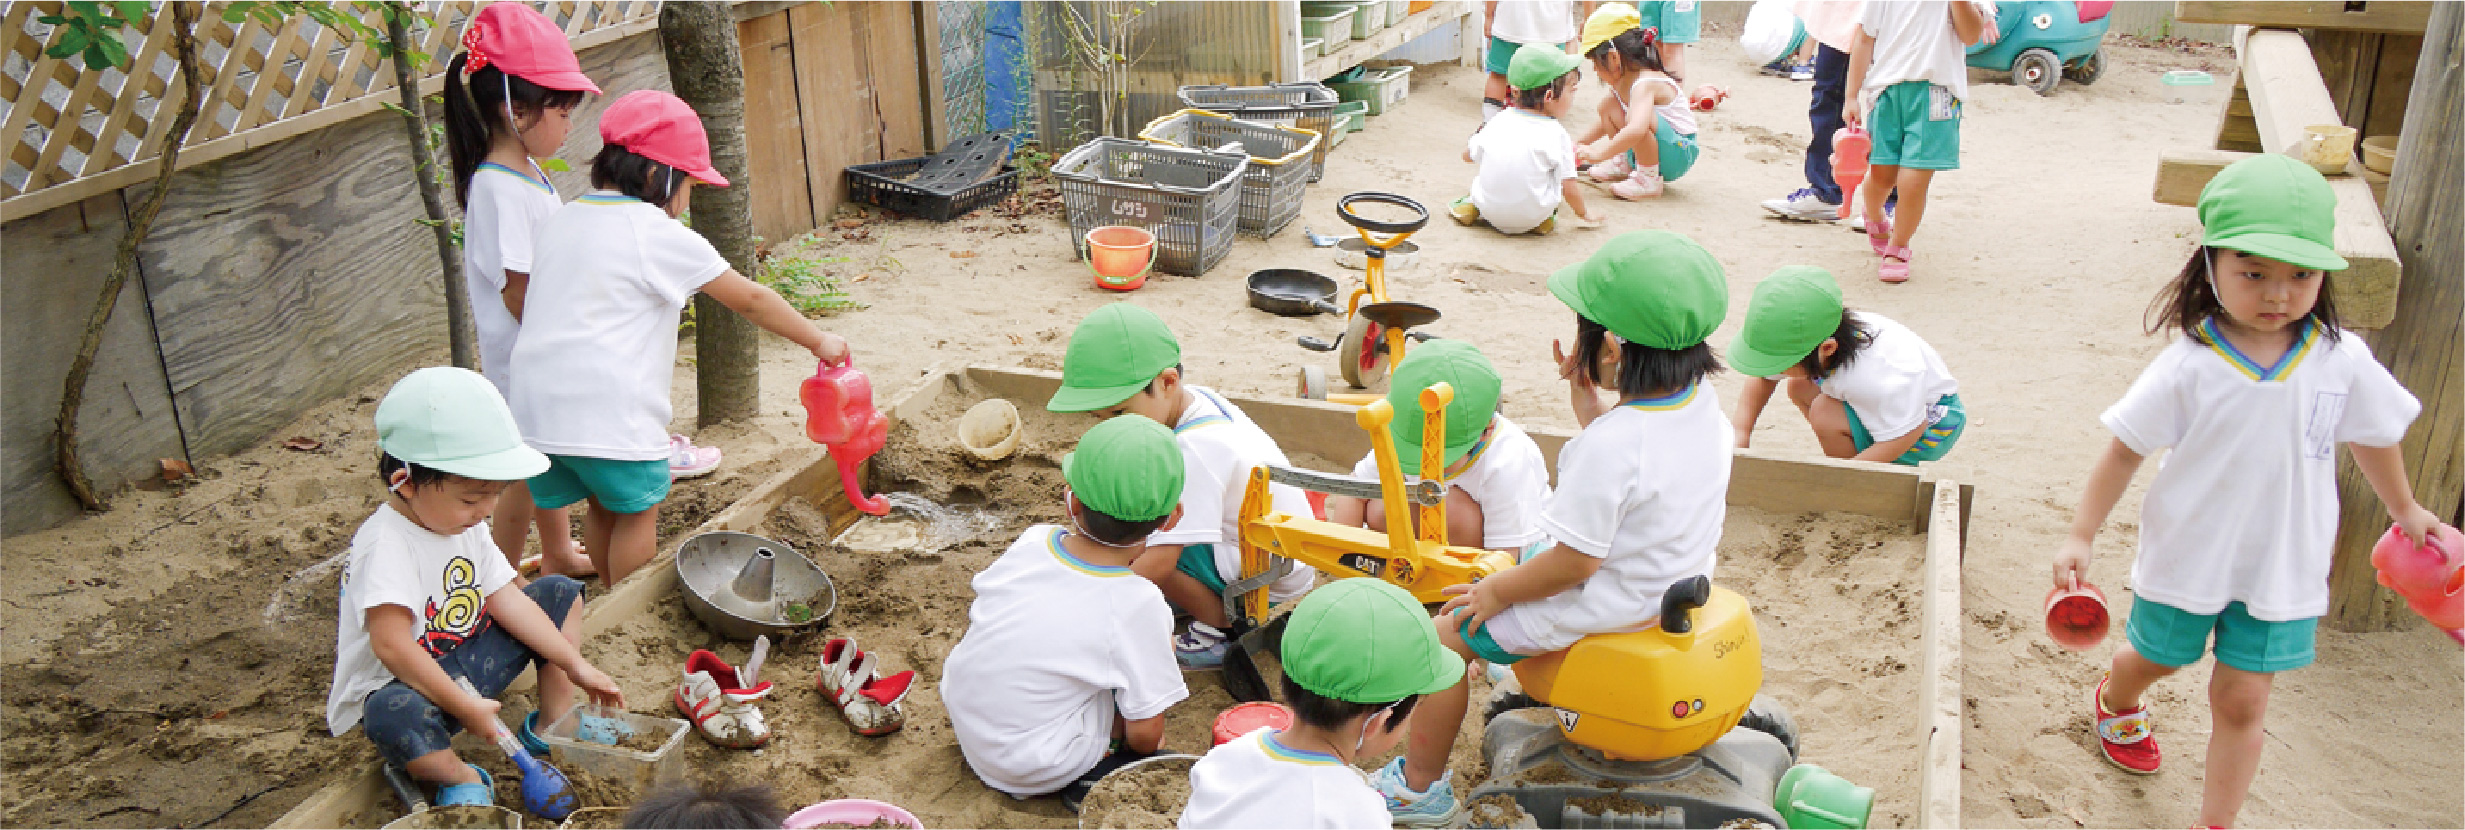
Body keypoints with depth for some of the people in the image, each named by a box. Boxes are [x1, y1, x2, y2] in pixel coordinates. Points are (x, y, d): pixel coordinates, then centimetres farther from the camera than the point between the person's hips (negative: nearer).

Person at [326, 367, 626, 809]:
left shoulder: (466, 525, 2)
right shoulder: (386, 544, -25)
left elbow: (506, 598, 2)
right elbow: (392, 644, -34)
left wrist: (574, 664, -3)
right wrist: (463, 705, -34)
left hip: (470, 663, 9)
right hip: (408, 685, -8)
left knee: (560, 593, 6)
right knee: (394, 716, -43)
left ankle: (554, 725, 9)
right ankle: (458, 775, -13)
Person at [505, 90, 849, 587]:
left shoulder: (561, 221, 14)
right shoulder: (658, 234, -7)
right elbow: (750, 301, -3)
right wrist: (819, 341, 7)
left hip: (538, 405, 7)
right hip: (608, 410, -7)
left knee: (601, 505, 22)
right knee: (638, 509, 10)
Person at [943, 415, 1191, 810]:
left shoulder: (1031, 540, -10)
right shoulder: (1139, 604, -23)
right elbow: (1145, 734, -15)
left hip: (965, 727, 5)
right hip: (1034, 771, -5)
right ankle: (1096, 775, -4)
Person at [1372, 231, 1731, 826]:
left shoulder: (1610, 443, -35)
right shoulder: (1703, 403, -8)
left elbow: (1576, 560, -28)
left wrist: (1497, 591, -12)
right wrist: (1584, 397, -2)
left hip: (1610, 607, -9)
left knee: (1447, 634, 4)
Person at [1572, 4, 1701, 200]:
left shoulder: (1645, 84, -28)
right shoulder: (1621, 84, 4)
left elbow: (1636, 130, -46)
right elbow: (1606, 123, 23)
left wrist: (1598, 154, -42)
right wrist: (1578, 144, 20)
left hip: (1678, 155, -10)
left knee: (1641, 117, -36)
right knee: (1608, 106, 3)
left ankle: (1649, 181, -23)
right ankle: (1624, 164, 12)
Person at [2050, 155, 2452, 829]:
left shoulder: (2343, 361, -11)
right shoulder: (2189, 366, -19)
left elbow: (2374, 437, 8)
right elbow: (2125, 449, -12)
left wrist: (2405, 511, 23)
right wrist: (2081, 537, -11)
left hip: (2281, 566, 1)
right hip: (2186, 555, -1)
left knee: (2242, 701, 5)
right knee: (2154, 659, 23)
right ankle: (2117, 703, 57)